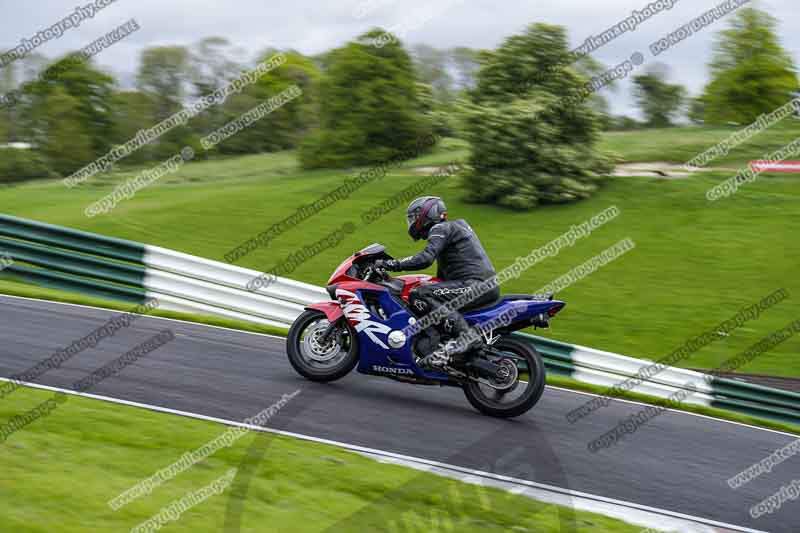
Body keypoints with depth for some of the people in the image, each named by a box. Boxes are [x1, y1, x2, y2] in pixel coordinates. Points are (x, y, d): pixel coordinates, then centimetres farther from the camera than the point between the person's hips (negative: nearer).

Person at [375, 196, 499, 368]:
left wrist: (392, 264, -15)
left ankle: (465, 336, -29)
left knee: (419, 296, -19)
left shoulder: (441, 228, -2)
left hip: (475, 285, -10)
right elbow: (442, 277, 35)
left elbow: (425, 259, -21)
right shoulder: (454, 227, 29)